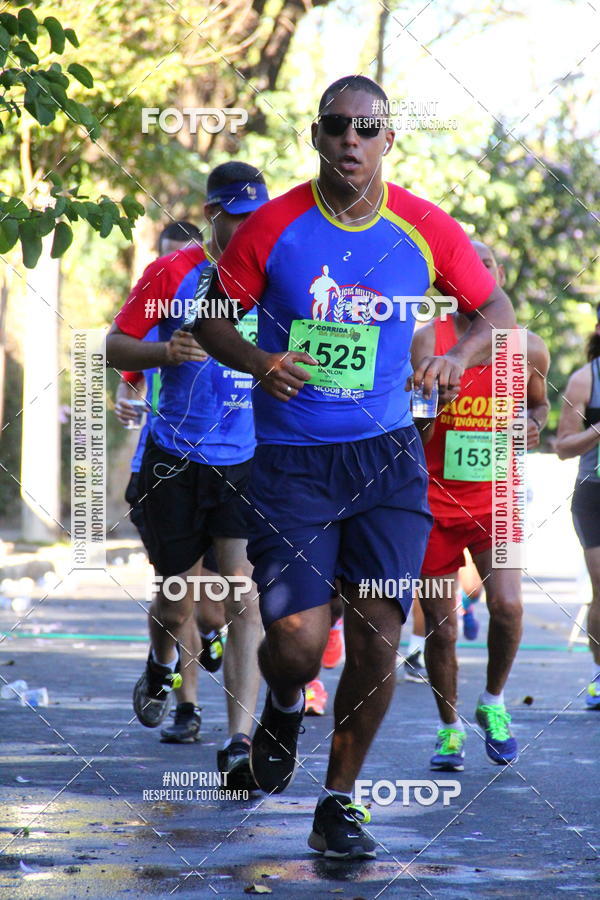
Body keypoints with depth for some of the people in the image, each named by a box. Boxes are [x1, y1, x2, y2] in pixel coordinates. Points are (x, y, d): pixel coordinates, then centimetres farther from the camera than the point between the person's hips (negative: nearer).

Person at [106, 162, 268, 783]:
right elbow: (114, 346, 0)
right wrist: (166, 352, -18)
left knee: (245, 599, -14)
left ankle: (239, 743, -15)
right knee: (177, 602, 11)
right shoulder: (173, 274, -2)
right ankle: (162, 664, 47)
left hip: (248, 464, 1)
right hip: (175, 463, -1)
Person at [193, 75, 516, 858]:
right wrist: (257, 362, -16)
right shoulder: (273, 228, -5)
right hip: (291, 461, -1)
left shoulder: (424, 231, -1)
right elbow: (211, 317, 4)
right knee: (296, 643, -10)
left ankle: (338, 805, 14)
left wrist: (459, 355, -11)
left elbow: (496, 309, 10)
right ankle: (284, 706, 29)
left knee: (378, 638, -4)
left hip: (387, 456, 2)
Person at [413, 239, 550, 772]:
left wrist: (533, 425, -1)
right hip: (436, 501, -1)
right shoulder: (426, 341, -7)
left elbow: (538, 400, 20)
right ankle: (450, 728, 24)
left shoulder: (527, 348, 1)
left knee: (507, 605, -19)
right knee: (440, 625, 4)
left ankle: (493, 703, 9)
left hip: (495, 498, 1)